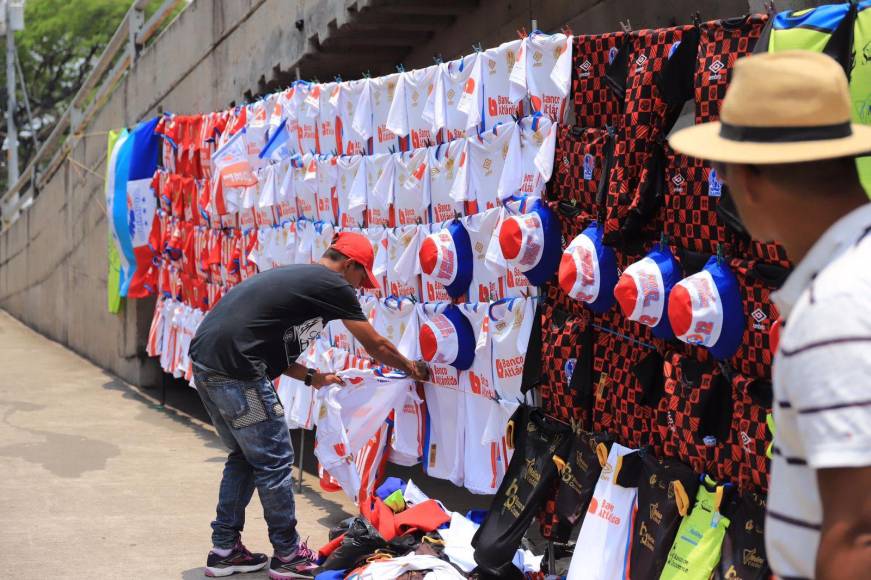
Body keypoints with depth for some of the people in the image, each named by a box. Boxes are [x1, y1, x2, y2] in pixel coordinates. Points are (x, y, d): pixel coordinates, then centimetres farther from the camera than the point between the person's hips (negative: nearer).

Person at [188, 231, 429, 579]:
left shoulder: (294, 277, 23)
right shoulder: (333, 285, -2)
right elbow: (376, 346, 7)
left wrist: (311, 377, 31)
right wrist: (412, 368, 23)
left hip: (205, 363, 9)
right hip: (235, 370, -9)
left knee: (244, 456, 21)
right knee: (274, 460, 3)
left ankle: (225, 550, 26)